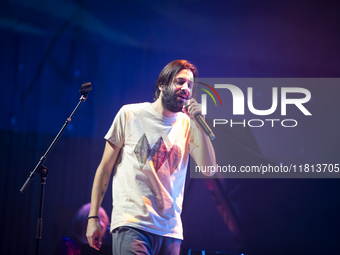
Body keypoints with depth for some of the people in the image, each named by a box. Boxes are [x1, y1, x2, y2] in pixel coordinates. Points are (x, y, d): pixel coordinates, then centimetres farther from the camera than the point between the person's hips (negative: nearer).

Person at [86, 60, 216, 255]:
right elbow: (105, 168, 5)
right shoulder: (130, 114, 4)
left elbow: (209, 170, -1)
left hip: (171, 229, 4)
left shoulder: (187, 124, 10)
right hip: (131, 224, -3)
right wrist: (93, 217, 1)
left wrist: (198, 124, -6)